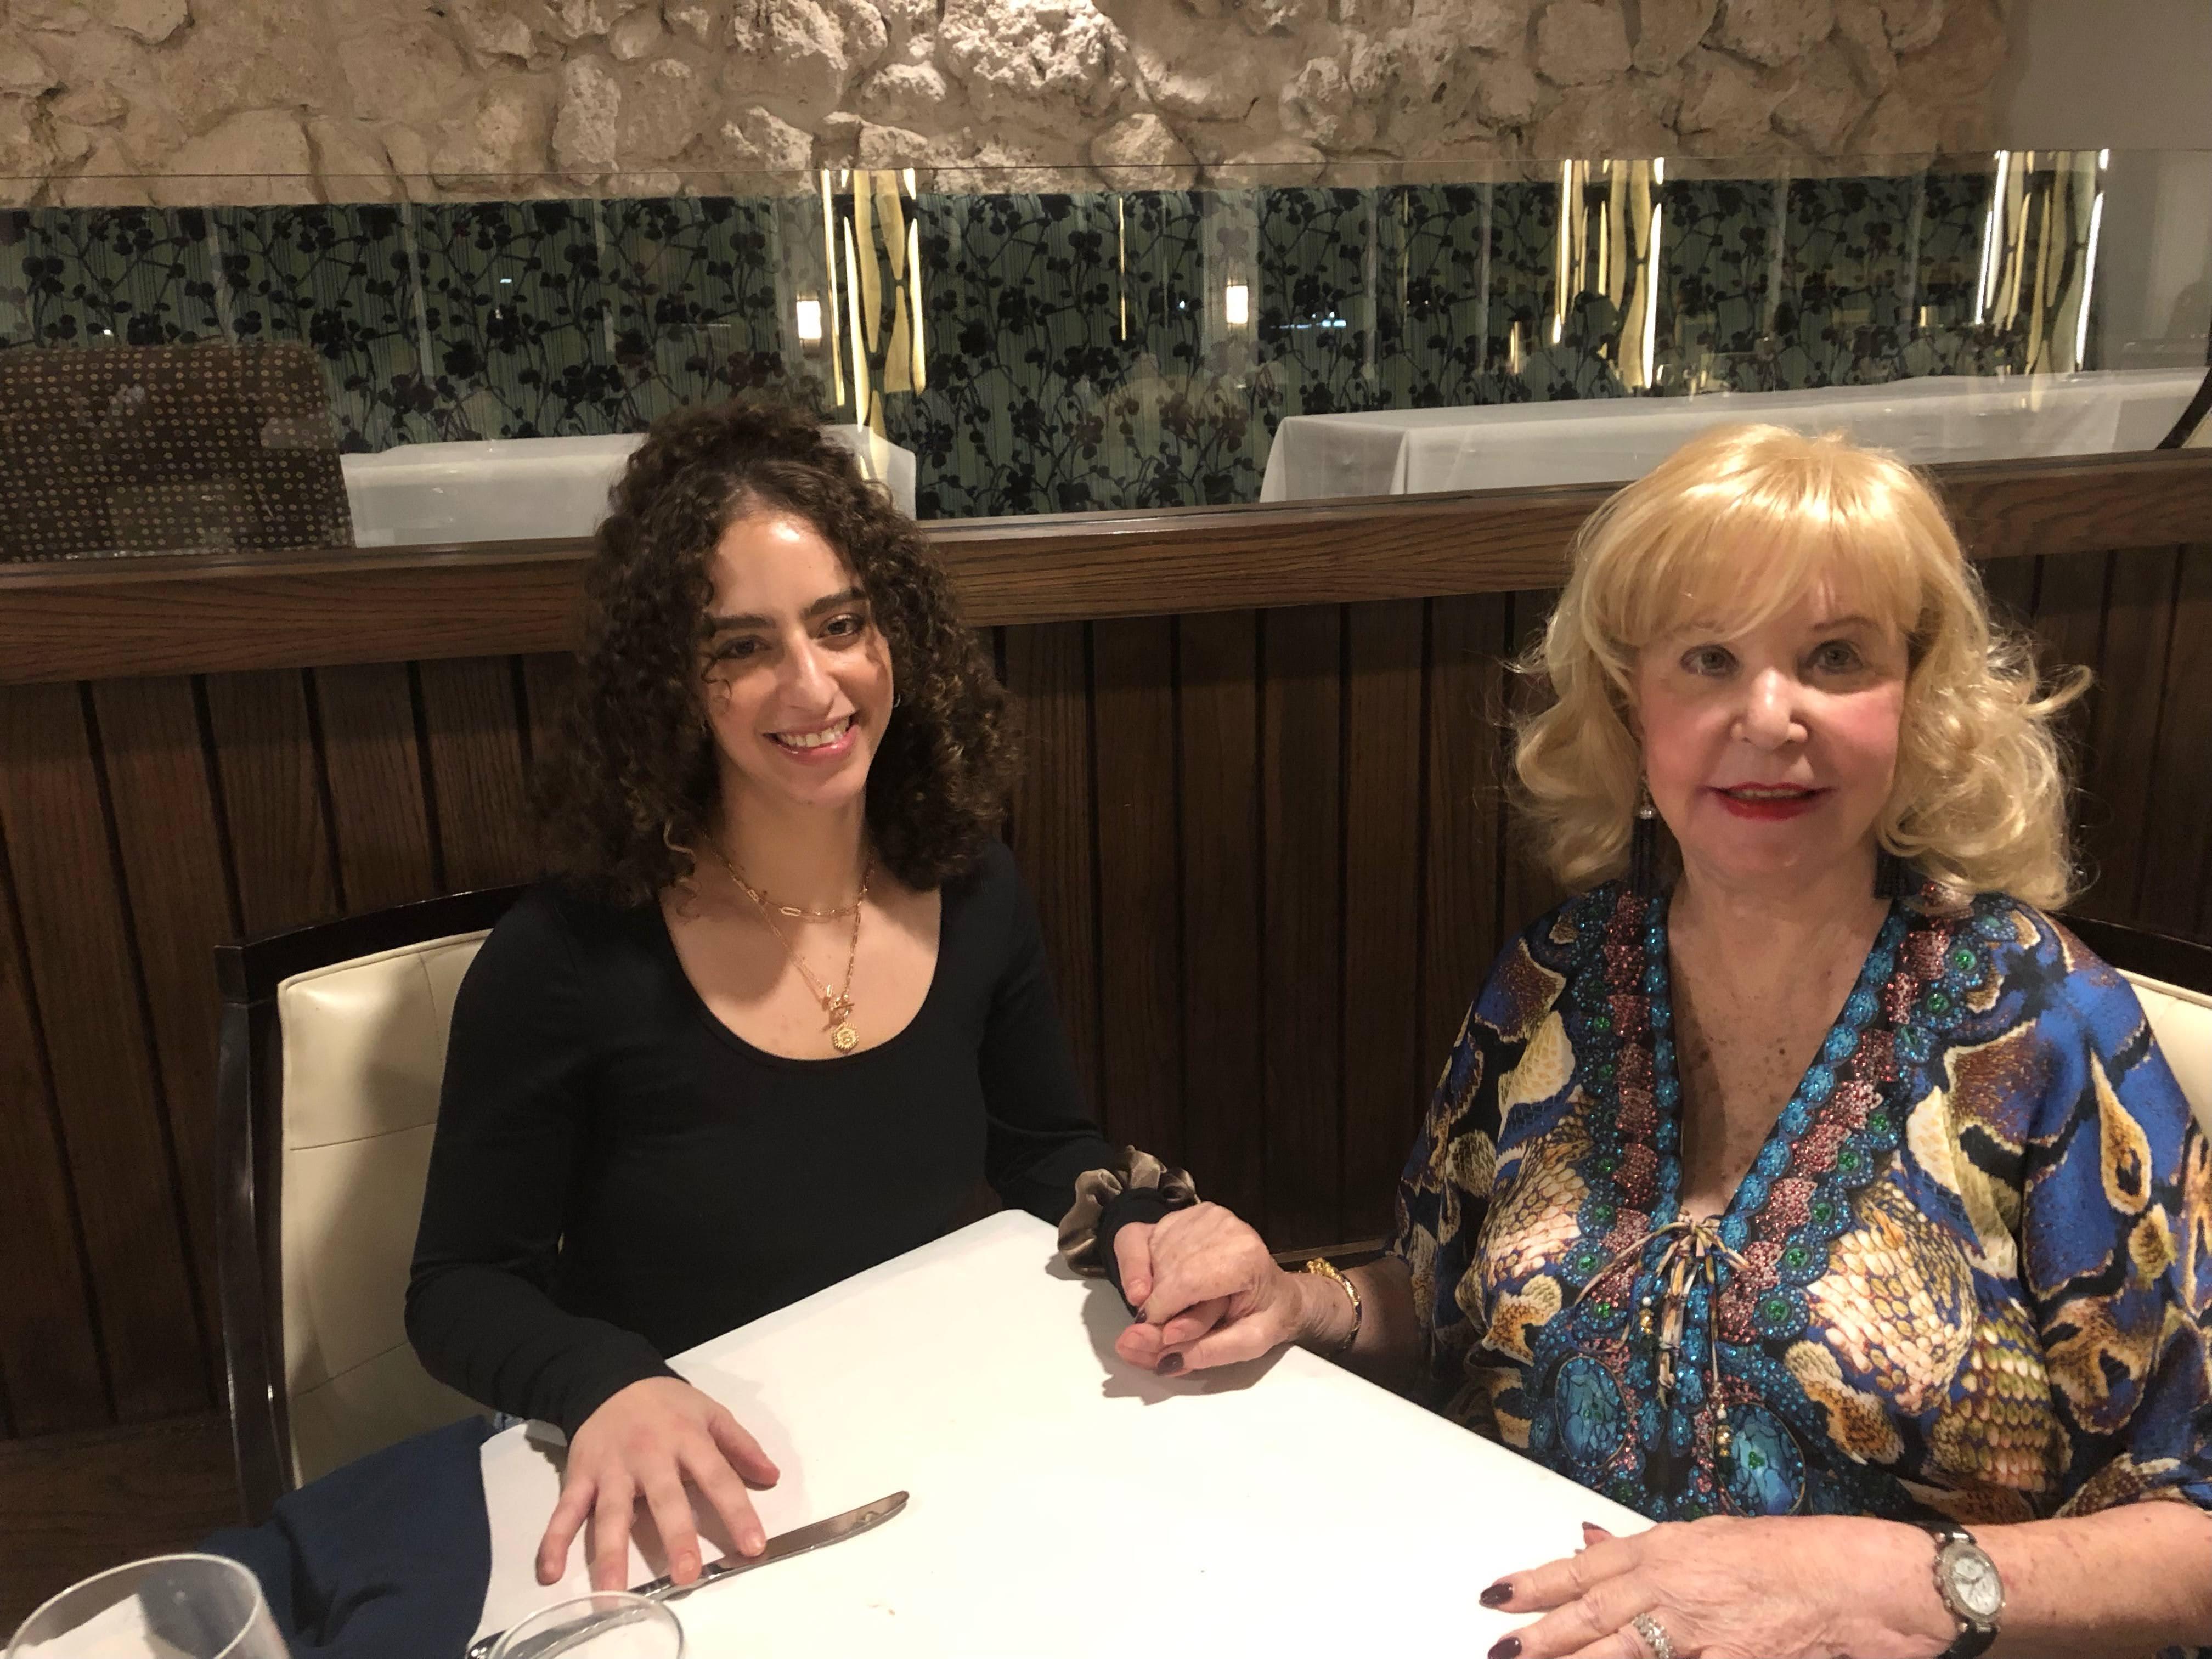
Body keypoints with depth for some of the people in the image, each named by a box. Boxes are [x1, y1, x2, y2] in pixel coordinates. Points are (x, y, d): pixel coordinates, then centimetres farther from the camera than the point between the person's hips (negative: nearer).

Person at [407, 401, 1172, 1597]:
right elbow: (463, 1285, -6)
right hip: (670, 1523, -2)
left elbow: (1045, 1154, 10)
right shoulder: (566, 960, -17)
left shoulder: (973, 895, -5)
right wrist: (604, 1385, -25)